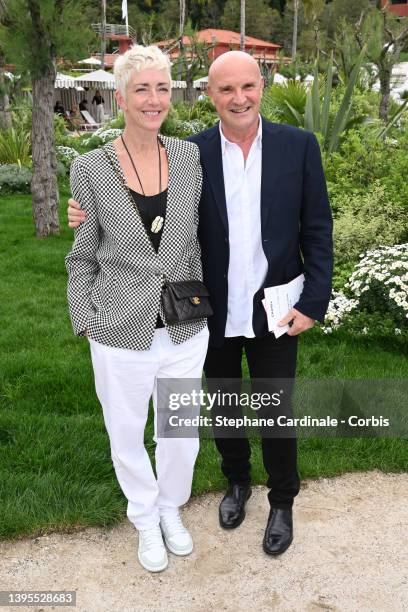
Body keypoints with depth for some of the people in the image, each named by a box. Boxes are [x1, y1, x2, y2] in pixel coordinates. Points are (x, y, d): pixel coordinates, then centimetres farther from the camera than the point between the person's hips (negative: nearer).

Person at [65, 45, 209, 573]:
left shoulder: (190, 158, -2)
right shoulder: (90, 169, -8)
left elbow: (202, 240, 8)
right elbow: (83, 258, -1)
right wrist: (85, 324, -4)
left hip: (185, 332, 2)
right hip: (122, 335, -2)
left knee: (181, 433, 18)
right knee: (127, 436, 16)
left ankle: (171, 508, 48)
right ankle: (145, 519, 45)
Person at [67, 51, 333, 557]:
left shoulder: (299, 146, -6)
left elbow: (317, 230, -3)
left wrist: (313, 302, -10)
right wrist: (94, 216, -17)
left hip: (274, 312, -1)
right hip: (215, 316, 1)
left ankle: (282, 502, 37)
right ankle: (236, 481, 47)